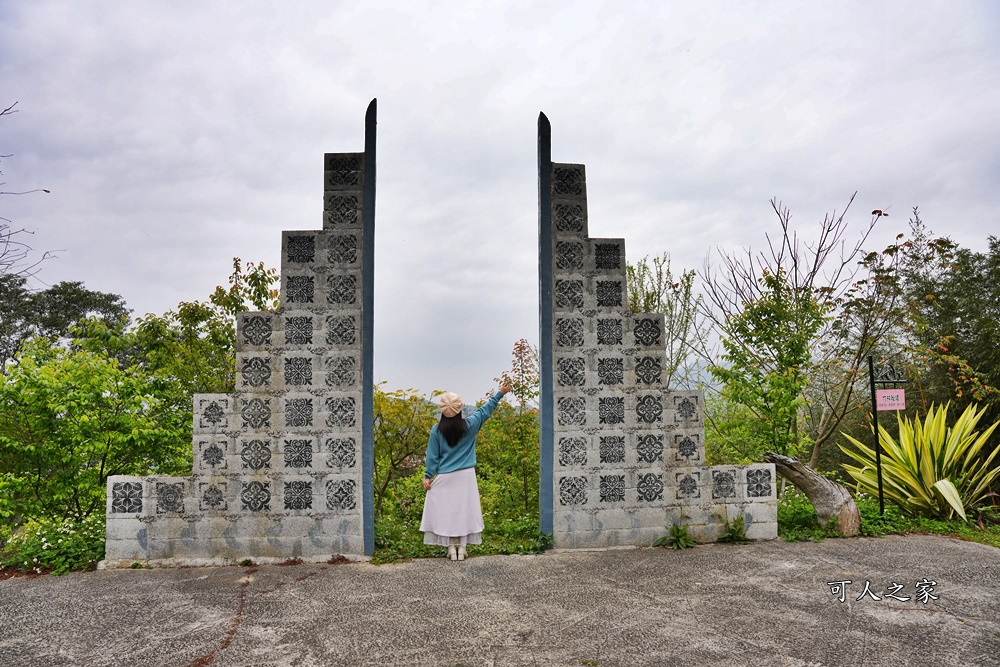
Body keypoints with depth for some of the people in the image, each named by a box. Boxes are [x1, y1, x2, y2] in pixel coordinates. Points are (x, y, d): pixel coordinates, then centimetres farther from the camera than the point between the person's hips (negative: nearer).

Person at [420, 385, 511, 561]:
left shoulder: (437, 430, -8)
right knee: (465, 510, 8)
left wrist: (428, 476, 7)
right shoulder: (469, 426, -5)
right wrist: (499, 394, 21)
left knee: (446, 511, 6)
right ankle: (462, 548, 10)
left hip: (445, 478, -1)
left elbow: (432, 456, -2)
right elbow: (485, 410, 8)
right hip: (466, 477, 1)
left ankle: (451, 549, 7)